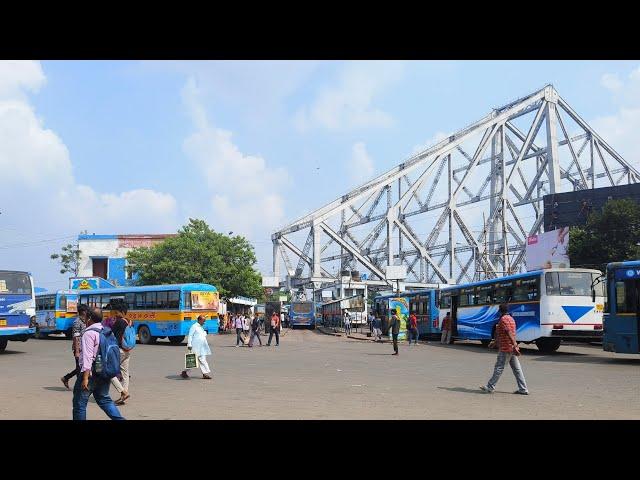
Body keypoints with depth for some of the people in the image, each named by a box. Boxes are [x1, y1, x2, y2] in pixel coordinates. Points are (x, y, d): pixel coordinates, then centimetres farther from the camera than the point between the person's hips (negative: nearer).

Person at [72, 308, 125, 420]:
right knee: (104, 399, 18)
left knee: (79, 402, 4)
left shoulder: (89, 333, -15)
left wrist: (85, 377, -23)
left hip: (90, 372, -8)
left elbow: (87, 357, -21)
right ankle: (120, 419, 7)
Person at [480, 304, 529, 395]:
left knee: (499, 368, -1)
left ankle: (490, 387, 7)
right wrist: (494, 342, 35)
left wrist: (515, 346, -32)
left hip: (505, 348, -9)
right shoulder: (511, 319, 17)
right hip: (511, 348, 9)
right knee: (517, 369, 7)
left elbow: (510, 333, -24)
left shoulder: (503, 319, -13)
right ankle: (523, 389, 5)